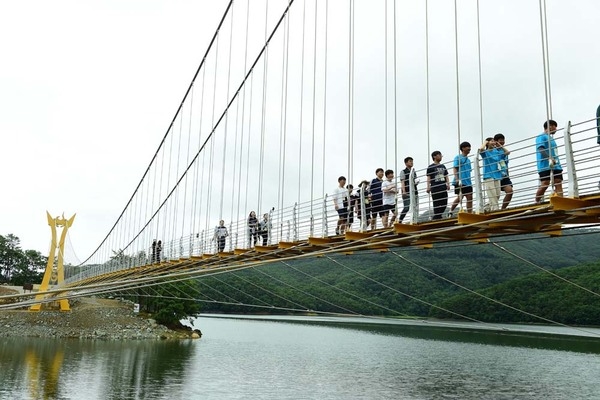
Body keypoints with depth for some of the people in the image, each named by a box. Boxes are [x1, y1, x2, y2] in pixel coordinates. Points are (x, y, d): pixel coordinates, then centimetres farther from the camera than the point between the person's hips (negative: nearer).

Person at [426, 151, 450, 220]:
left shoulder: (443, 166, 21)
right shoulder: (431, 167, 2)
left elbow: (446, 176, 21)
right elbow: (428, 177, -3)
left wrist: (448, 184, 7)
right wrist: (428, 187, -12)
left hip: (443, 188, 6)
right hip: (435, 188, -6)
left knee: (444, 203, 3)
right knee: (436, 203, -7)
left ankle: (438, 216, 16)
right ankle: (436, 217, -2)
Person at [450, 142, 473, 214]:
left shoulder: (468, 160, 21)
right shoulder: (458, 157, -1)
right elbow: (454, 168, -10)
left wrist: (470, 182, 20)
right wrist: (457, 179, -22)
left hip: (468, 182, 7)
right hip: (460, 182, -7)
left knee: (470, 198, 1)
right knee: (460, 197, -10)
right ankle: (450, 212, 2)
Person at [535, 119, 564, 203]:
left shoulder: (551, 138, 27)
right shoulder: (541, 137, 1)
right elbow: (540, 148, -15)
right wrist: (549, 158, -28)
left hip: (556, 165, 9)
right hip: (545, 165, -8)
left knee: (558, 184, -6)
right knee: (545, 184, -16)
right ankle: (537, 202, -5)